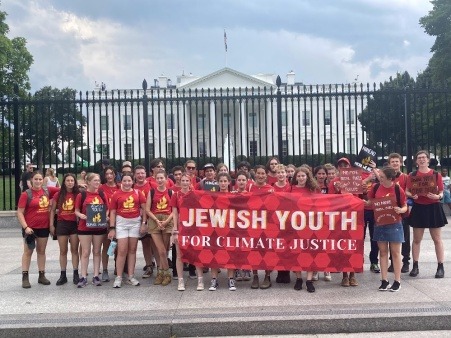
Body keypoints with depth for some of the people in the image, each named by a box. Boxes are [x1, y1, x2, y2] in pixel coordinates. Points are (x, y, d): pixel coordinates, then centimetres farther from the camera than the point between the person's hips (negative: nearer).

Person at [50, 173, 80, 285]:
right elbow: (52, 210, 5)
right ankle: (63, 275, 13)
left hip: (74, 224, -1)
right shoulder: (58, 195, 1)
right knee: (63, 251, 7)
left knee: (74, 250, 5)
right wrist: (51, 225, -1)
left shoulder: (78, 195, -1)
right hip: (61, 224, 1)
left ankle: (75, 274, 12)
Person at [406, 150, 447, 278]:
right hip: (418, 208, 1)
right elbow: (407, 191, 5)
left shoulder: (436, 175, -2)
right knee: (416, 239, 7)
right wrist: (412, 195, -16)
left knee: (437, 239, 4)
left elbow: (441, 193, 1)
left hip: (433, 208, -1)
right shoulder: (412, 175, 2)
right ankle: (415, 266, 15)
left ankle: (440, 267, 11)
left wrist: (437, 196, -21)